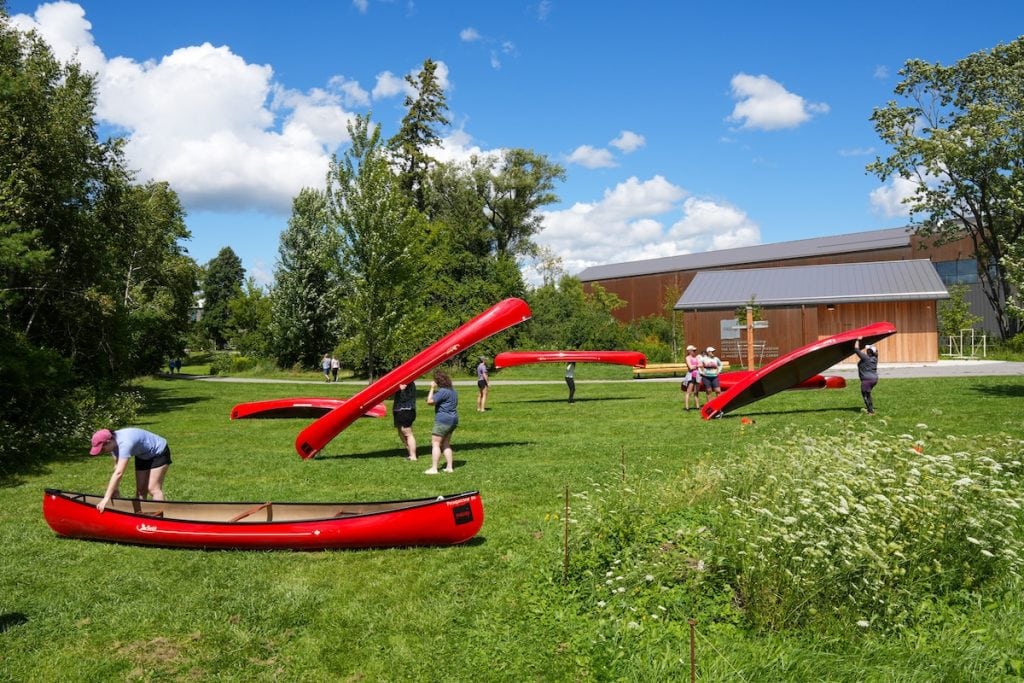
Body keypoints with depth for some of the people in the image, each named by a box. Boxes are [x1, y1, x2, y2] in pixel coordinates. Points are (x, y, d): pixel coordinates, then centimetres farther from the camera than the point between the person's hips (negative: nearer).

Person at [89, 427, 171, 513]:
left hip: (159, 452, -8)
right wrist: (116, 489, -5)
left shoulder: (124, 444, -38)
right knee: (140, 489, 5)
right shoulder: (113, 442, -13)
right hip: (143, 456, 8)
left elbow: (118, 473, -41)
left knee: (153, 489, -14)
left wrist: (106, 498, -41)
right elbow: (117, 468, -3)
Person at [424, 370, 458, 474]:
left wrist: (432, 388, -12)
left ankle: (434, 469, -6)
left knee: (435, 444, -5)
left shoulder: (443, 391, -17)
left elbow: (430, 401, -19)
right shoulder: (452, 391, 15)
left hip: (443, 420, -10)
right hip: (453, 419, 10)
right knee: (446, 444, 15)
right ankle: (449, 467, 14)